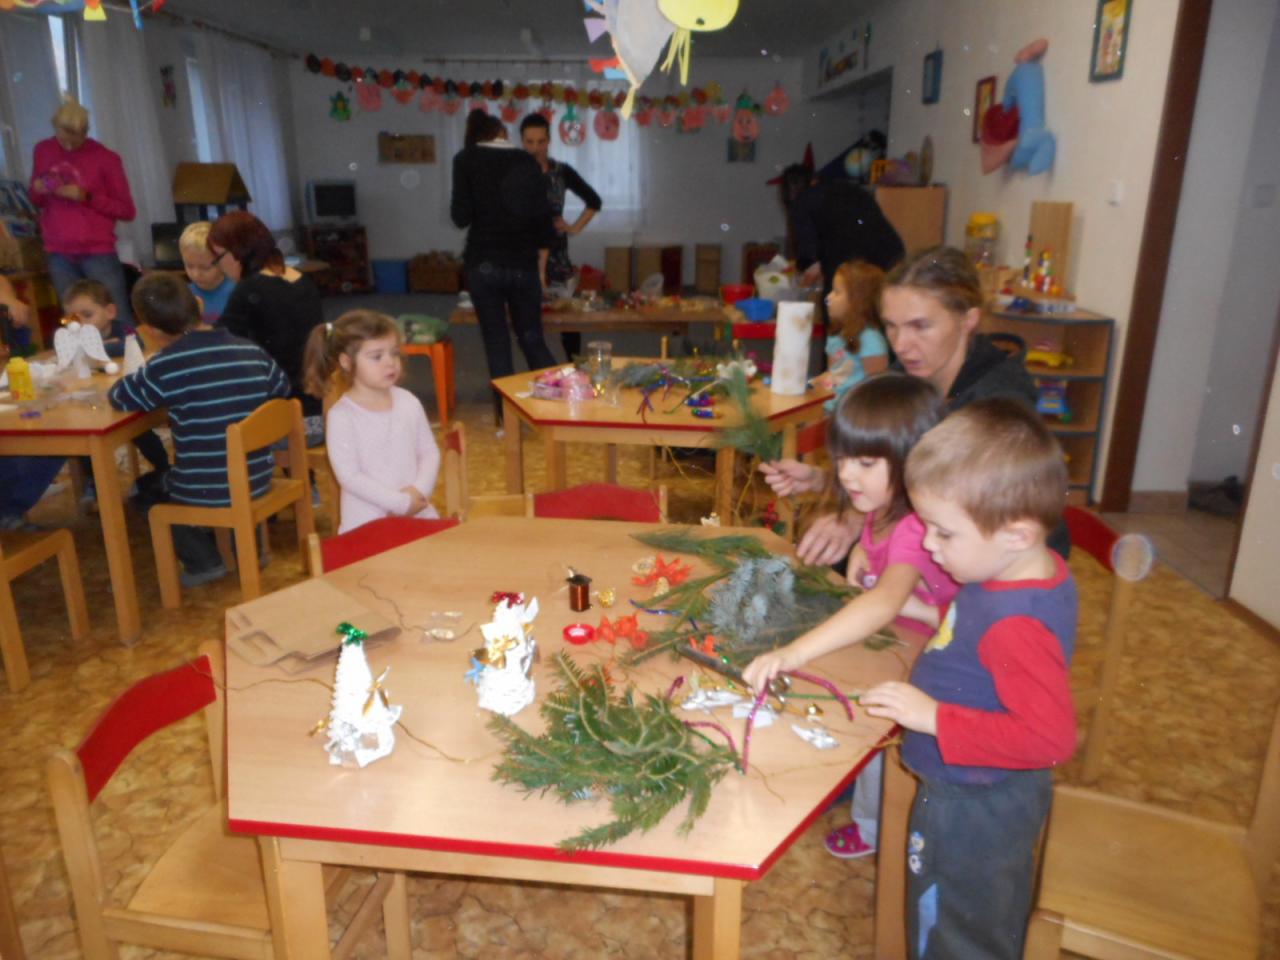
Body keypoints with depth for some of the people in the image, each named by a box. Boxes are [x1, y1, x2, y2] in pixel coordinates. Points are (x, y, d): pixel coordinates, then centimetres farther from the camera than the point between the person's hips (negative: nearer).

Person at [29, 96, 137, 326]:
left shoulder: (106, 158, -5)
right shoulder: (43, 151, 8)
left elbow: (127, 211, -4)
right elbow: (37, 201, 19)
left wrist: (87, 197, -16)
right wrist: (37, 191, -4)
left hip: (98, 252, -4)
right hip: (58, 253, 4)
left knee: (119, 319, -4)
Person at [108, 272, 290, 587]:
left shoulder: (167, 364, -17)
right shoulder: (252, 351, -3)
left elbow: (119, 398, -3)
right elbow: (283, 389, 15)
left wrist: (139, 375, 15)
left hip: (205, 493, -5)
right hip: (257, 483, 6)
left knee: (145, 488, 25)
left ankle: (204, 560, 17)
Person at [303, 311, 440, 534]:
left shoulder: (409, 402, 2)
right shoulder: (341, 416, -10)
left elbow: (429, 452, 6)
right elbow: (350, 476, -13)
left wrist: (420, 491, -10)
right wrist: (401, 502, -15)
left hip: (417, 512, 4)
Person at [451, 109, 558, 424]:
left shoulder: (466, 159, 0)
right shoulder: (527, 162, 8)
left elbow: (460, 216, -6)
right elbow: (544, 219, 6)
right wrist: (540, 266, 16)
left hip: (484, 264, -2)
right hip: (524, 265, 2)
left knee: (497, 343, 5)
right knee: (533, 339, 13)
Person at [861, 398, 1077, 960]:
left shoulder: (1018, 625, -35)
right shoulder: (1034, 572, -6)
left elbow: (1050, 737, -35)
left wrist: (933, 717, -33)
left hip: (971, 812, -9)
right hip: (982, 796, 9)